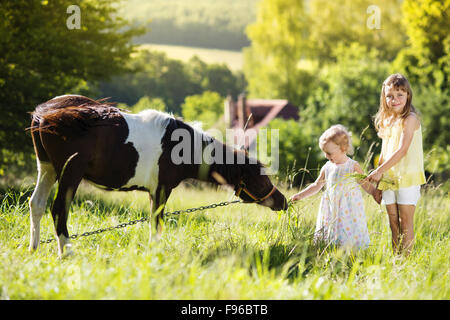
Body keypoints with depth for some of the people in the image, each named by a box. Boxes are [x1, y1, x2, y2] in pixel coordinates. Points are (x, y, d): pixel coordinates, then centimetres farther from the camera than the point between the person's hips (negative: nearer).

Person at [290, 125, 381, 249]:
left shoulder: (353, 167, -3)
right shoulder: (327, 168, 9)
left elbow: (366, 185, 4)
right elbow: (316, 185, 22)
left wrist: (376, 194, -13)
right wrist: (300, 195, 18)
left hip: (349, 211, -4)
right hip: (331, 210, 4)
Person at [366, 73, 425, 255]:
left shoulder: (410, 119, -10)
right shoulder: (386, 121, 13)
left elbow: (402, 150, -18)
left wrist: (379, 171, -19)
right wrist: (376, 178, 16)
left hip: (407, 177, -7)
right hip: (388, 178, 7)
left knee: (405, 221, -4)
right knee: (393, 222, 9)